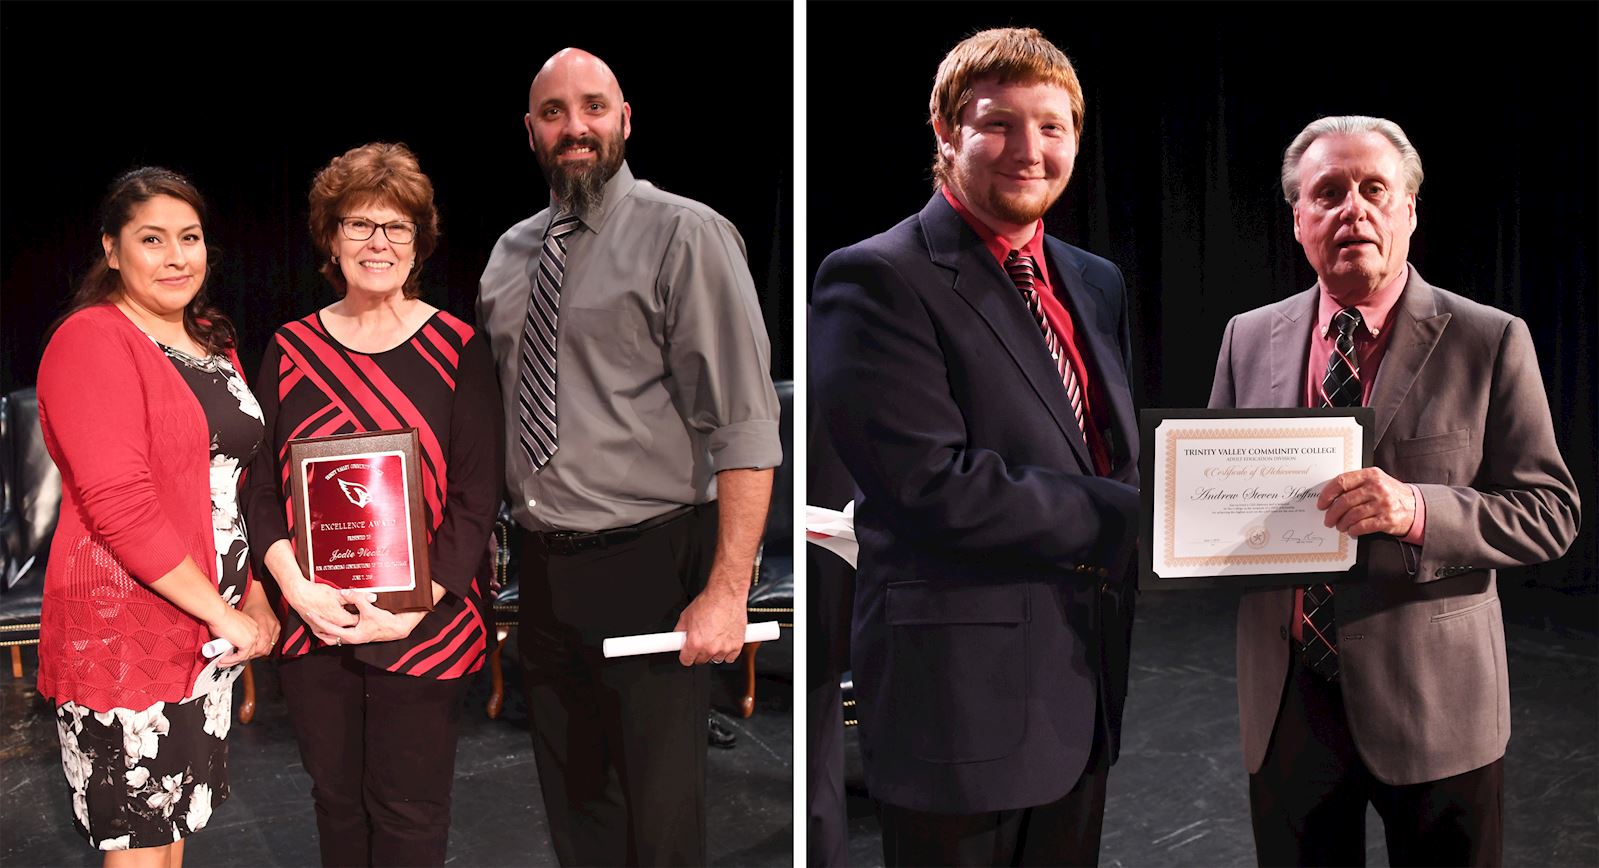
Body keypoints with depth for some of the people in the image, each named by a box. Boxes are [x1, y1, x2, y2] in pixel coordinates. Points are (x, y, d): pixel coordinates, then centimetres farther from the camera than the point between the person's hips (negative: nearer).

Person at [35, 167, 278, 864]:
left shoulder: (212, 341, 13)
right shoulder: (91, 340, -13)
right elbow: (119, 505, -22)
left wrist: (251, 598, 7)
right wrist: (222, 613, -17)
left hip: (207, 630, 8)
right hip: (122, 631, -8)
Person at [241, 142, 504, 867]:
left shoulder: (457, 350, -4)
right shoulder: (291, 349, 5)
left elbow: (477, 498, -6)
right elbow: (261, 486, 5)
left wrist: (413, 605, -16)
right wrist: (296, 585, -11)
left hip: (425, 630, -3)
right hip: (312, 624, 3)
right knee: (335, 800, 17)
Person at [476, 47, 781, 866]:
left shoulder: (685, 235, -10)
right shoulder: (510, 253, 10)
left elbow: (744, 429, -15)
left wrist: (727, 591, -20)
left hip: (649, 567, -6)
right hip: (541, 570, 6)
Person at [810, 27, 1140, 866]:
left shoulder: (1098, 284, 13)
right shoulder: (876, 280, -13)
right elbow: (933, 487, -22)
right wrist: (1128, 517, -15)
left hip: (1089, 693, 8)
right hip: (963, 697, -7)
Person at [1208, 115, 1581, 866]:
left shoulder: (1490, 341, -5)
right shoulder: (1249, 338, 5)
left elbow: (1551, 513, -7)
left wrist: (1418, 509, -24)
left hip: (1434, 704, -2)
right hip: (1285, 699, 3)